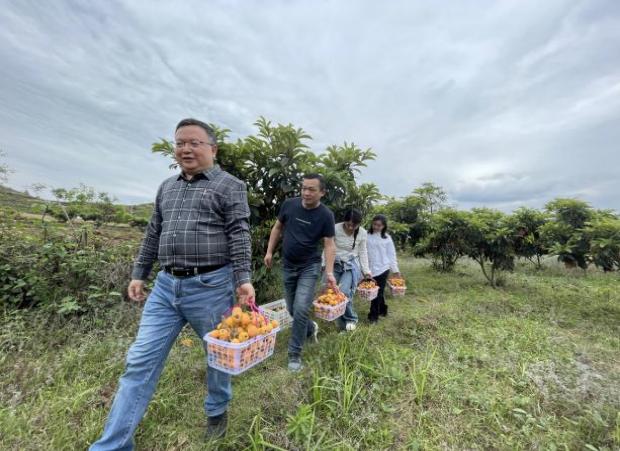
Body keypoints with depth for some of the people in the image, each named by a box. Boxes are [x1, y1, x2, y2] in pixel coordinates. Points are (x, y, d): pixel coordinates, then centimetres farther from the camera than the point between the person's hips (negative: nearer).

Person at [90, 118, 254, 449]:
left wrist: (243, 280, -19)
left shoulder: (230, 186, -3)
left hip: (210, 286, -5)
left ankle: (217, 410, 41)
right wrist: (138, 274, 16)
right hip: (165, 286, 5)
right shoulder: (167, 187, 16)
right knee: (140, 362, 8)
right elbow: (153, 234, 19)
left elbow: (239, 236, -11)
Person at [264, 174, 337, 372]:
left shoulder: (325, 215, -12)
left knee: (301, 310, -10)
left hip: (310, 267, -4)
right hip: (288, 266, 4)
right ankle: (310, 328, 46)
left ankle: (294, 354, 11)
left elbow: (329, 245, -12)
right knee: (292, 309, 15)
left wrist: (329, 273, -21)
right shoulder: (289, 204, -5)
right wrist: (269, 251, 4)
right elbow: (277, 227, 8)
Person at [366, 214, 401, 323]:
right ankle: (383, 310, 34)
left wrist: (395, 269, 6)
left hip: (382, 268, -1)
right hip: (370, 269, 2)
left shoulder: (387, 238, 1)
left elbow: (391, 254, 5)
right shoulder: (367, 236, 1)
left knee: (378, 292, 1)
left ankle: (373, 315, 12)